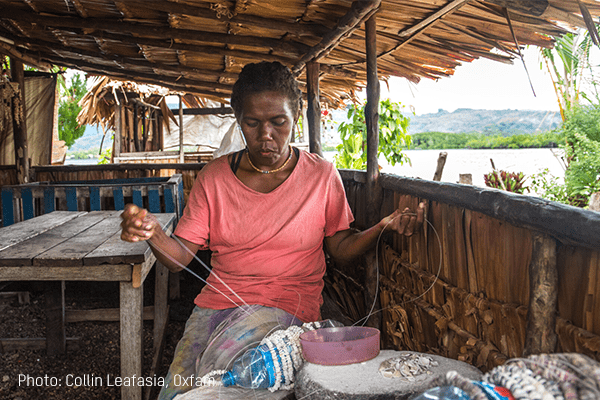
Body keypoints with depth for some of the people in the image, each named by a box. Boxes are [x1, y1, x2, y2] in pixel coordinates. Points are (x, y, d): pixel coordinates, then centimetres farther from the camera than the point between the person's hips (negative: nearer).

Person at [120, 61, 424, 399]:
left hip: (289, 304, -2)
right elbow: (180, 256, 1)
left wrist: (384, 227, -12)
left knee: (219, 363, -26)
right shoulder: (214, 177, 4)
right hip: (217, 301, 2)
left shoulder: (322, 175, 1)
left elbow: (341, 249, 6)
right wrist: (152, 233, -21)